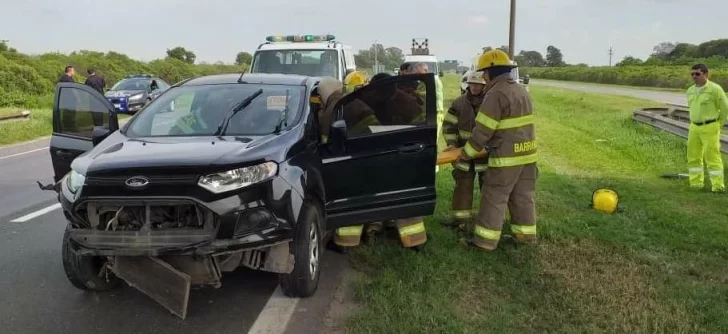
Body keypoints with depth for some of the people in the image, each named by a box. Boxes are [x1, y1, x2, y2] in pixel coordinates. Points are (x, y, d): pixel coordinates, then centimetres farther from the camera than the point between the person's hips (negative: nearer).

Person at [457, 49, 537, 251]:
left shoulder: (496, 94, -16)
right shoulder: (520, 90, 14)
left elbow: (483, 130, -16)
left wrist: (467, 153, -6)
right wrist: (491, 145, 22)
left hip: (507, 156, -9)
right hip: (526, 152, 9)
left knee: (494, 197, -2)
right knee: (523, 195, 15)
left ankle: (485, 239, 3)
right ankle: (525, 234, 23)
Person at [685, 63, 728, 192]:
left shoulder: (715, 89, -13)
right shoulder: (690, 91, 8)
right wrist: (695, 124, 17)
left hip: (710, 128, -7)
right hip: (694, 128, 7)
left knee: (712, 156, -6)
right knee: (693, 156, 9)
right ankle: (696, 184, 18)